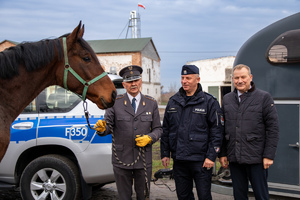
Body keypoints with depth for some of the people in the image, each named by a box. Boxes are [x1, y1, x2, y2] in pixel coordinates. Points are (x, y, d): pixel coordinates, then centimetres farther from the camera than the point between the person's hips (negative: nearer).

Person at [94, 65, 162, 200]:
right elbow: (108, 125, -3)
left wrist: (149, 138, -11)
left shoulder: (151, 103, 6)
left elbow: (158, 129, 8)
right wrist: (101, 128, -26)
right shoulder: (115, 102, 0)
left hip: (144, 159, 1)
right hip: (121, 159, -1)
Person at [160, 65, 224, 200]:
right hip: (179, 160, 4)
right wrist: (165, 153, 11)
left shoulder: (209, 102, -3)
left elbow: (217, 131, -6)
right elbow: (166, 130, 15)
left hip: (201, 161, -4)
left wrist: (211, 156, -11)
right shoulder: (173, 102, 10)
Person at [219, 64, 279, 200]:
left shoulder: (264, 97, -2)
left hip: (256, 159, -4)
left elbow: (273, 128, -5)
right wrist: (222, 153, 8)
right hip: (234, 158, 4)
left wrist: (269, 155, -10)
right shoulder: (227, 99, 11)